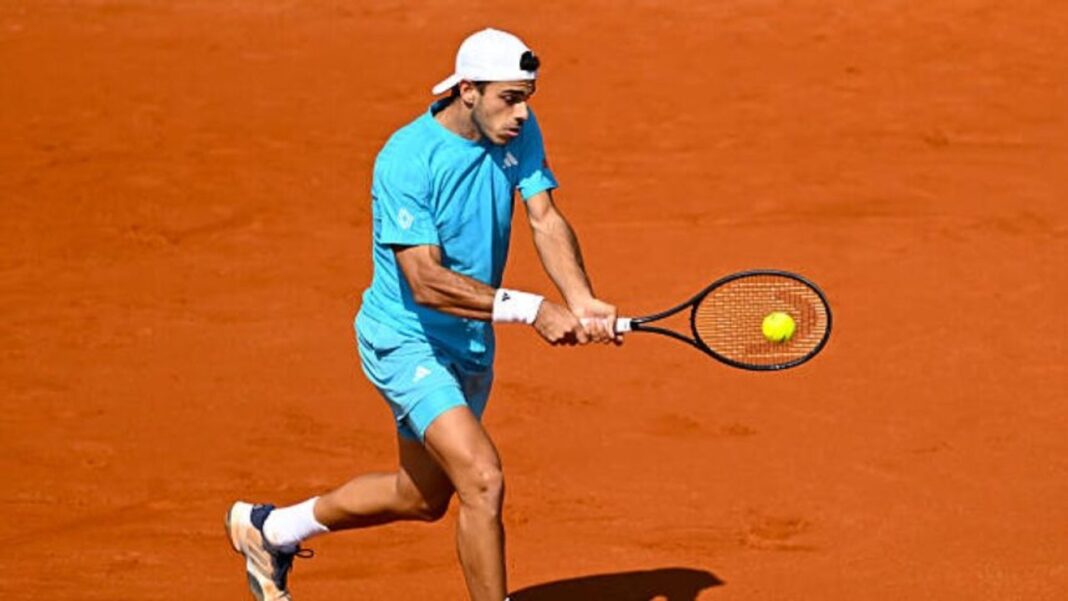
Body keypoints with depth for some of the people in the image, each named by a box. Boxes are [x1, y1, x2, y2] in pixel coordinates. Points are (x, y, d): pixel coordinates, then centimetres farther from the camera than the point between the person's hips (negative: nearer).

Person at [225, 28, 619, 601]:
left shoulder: (518, 132, -5)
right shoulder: (406, 161, -26)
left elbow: (546, 220, -13)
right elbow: (426, 282, -30)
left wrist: (582, 303, -31)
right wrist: (530, 309, -36)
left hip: (470, 343, 8)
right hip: (406, 340, -8)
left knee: (422, 498, 22)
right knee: (483, 481, -23)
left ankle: (269, 529, 43)